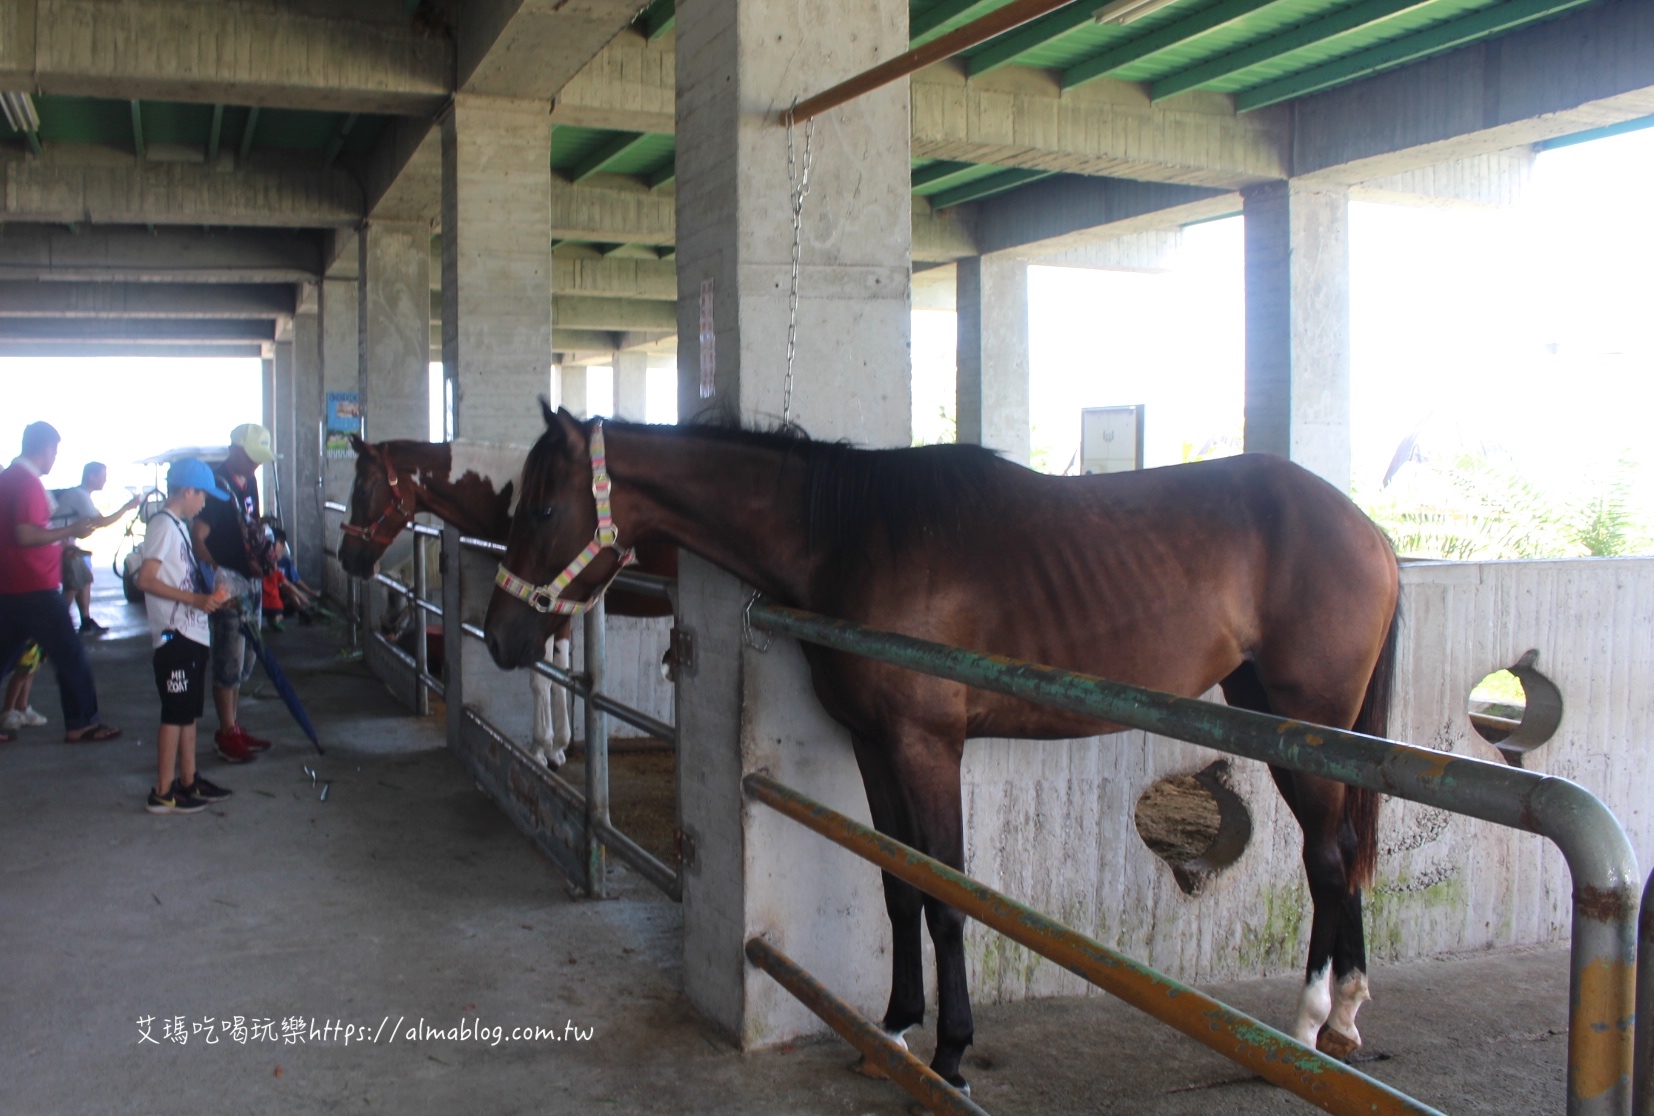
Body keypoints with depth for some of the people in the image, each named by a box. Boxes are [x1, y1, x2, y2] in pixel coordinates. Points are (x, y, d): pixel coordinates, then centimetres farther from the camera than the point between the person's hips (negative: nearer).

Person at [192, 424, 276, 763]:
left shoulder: (249, 481, 10)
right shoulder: (217, 485, -15)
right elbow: (197, 538, -19)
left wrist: (267, 549, 6)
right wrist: (217, 576, -25)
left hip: (251, 581, 9)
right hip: (228, 585, -9)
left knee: (244, 660, 15)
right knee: (229, 661, -2)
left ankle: (235, 727, 25)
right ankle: (227, 735, 7)